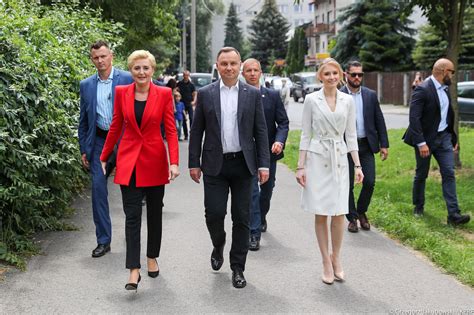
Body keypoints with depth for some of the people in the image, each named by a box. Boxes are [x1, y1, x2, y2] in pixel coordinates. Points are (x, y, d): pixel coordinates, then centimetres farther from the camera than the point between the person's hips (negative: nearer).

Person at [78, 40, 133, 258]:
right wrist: (84, 149, 7)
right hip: (99, 142, 3)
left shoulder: (127, 79, -3)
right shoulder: (86, 85, 8)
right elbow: (83, 120, 12)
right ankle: (103, 240, 9)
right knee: (98, 189, -1)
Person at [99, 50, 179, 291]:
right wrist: (104, 157, 12)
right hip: (128, 160, 0)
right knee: (132, 216, -4)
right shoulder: (121, 93, 1)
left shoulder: (164, 94, -4)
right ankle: (134, 269, -2)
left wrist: (174, 162, -15)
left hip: (154, 159, 0)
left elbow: (171, 130, -5)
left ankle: (152, 257, 31)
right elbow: (116, 127, 8)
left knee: (155, 213, 12)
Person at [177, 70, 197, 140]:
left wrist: (194, 101, -14)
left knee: (191, 118, -11)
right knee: (184, 120, 3)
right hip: (182, 104, 1)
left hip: (190, 104, -1)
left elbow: (194, 94, 1)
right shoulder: (179, 84, 4)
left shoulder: (191, 85, 2)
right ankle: (186, 135, 11)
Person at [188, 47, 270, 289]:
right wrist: (194, 163, 0)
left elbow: (260, 131, 4)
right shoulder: (205, 94, 3)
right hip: (215, 165, 0)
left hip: (243, 164, 1)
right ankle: (218, 246, 28)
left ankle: (238, 268, 17)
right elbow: (196, 131, 5)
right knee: (214, 213, -4)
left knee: (241, 218, 4)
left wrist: (264, 164, -2)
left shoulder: (253, 94, 4)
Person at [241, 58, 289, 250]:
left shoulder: (273, 96, 2)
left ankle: (261, 216, 46)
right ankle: (254, 233, -2)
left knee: (267, 188, 18)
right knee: (251, 191, -8)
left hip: (269, 150, 3)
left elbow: (283, 122, 0)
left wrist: (279, 141, -16)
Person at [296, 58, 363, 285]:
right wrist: (301, 166, -4)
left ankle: (336, 259, 16)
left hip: (340, 159, 2)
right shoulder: (311, 99, -1)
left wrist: (358, 165, 3)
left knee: (339, 213, -1)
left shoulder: (348, 101, 6)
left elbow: (351, 135, 8)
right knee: (321, 213, 2)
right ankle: (326, 262, 13)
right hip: (317, 158, -2)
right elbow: (305, 134, 0)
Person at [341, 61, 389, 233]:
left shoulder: (371, 95, 6)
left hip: (366, 145, 2)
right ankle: (352, 218, 19)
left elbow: (379, 120, 8)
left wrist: (384, 144, 3)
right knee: (348, 185, 4)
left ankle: (361, 212, 24)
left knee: (369, 182, -1)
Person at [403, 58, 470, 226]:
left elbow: (448, 115, 17)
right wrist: (421, 143, -25)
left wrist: (453, 137, 16)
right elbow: (414, 118, -22)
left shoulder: (444, 89, 9)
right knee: (421, 174, 9)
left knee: (449, 174, -2)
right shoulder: (422, 90, -16)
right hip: (426, 139, -7)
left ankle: (453, 214, -4)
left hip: (444, 137, 7)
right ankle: (418, 207, 29)